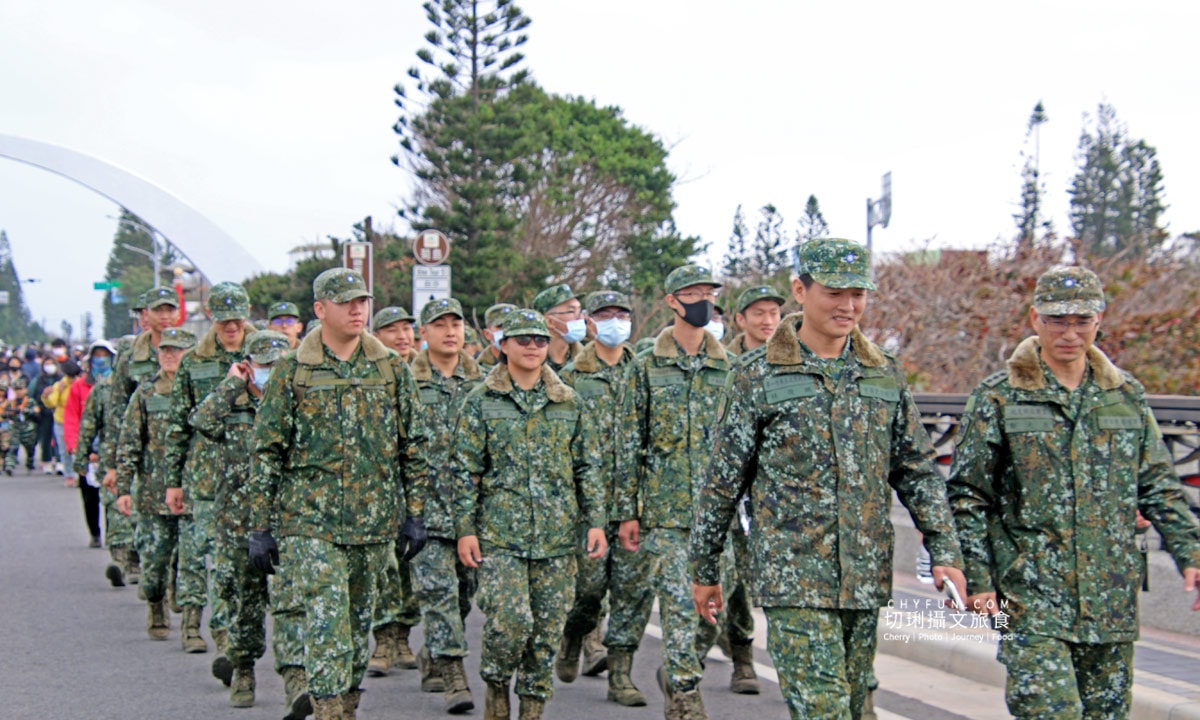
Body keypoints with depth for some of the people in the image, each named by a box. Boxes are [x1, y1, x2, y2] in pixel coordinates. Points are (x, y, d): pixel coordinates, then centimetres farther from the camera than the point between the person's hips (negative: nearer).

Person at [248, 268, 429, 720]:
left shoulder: (391, 369, 6)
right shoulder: (291, 372, -1)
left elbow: (413, 446, 10)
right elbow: (267, 452, 0)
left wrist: (415, 513, 5)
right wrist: (260, 526, -3)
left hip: (375, 523, 3)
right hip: (311, 520, -3)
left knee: (360, 621, 12)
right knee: (327, 622, -12)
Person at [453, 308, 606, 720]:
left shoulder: (567, 403, 10)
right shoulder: (481, 402, 2)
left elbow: (586, 467, 13)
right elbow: (465, 472, 1)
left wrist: (595, 521, 5)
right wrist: (465, 530, -4)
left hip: (558, 535, 3)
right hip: (500, 535, -3)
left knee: (548, 628, 4)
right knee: (509, 620, -16)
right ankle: (496, 685, 11)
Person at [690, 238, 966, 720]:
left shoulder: (886, 376, 9)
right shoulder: (758, 380, -3)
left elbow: (918, 471, 12)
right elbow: (722, 481, 2)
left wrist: (944, 553, 3)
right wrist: (705, 570, 4)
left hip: (866, 582, 5)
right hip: (794, 580, -5)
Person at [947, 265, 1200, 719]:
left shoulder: (1128, 396, 9)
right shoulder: (998, 398, -2)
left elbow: (1158, 488, 15)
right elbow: (967, 495, -1)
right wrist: (976, 579, -6)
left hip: (1112, 600, 4)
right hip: (1030, 598, -4)